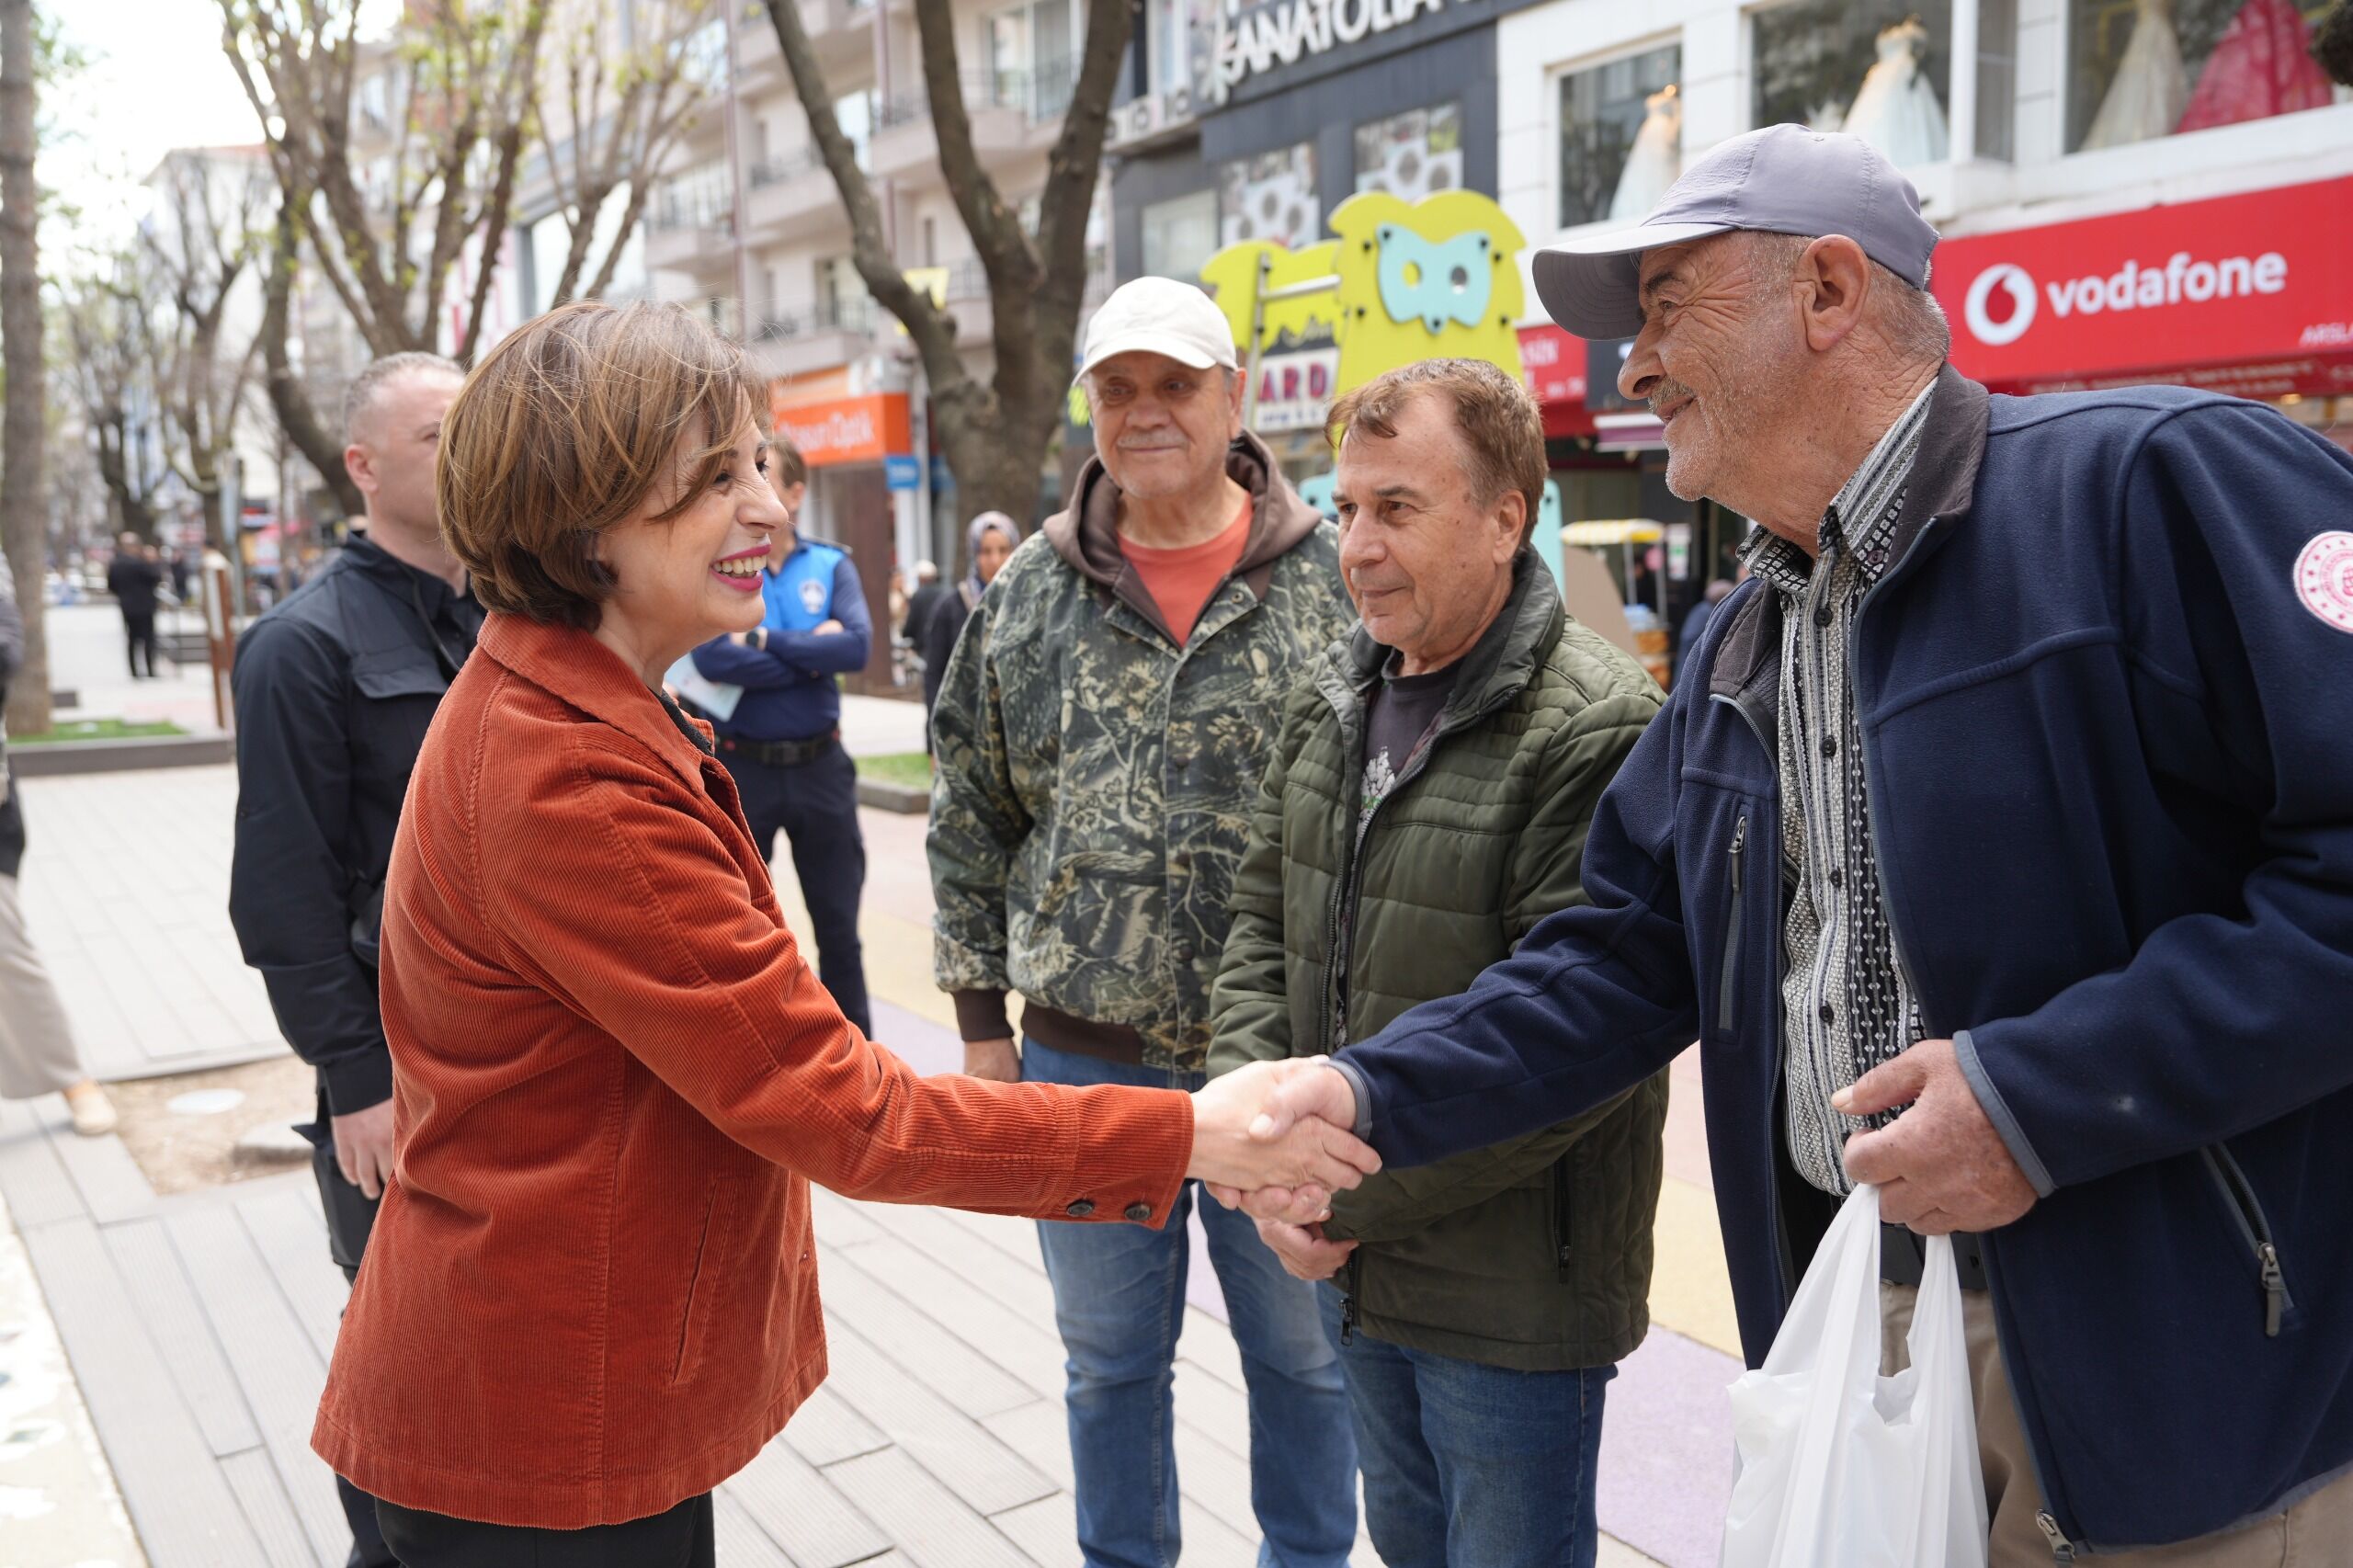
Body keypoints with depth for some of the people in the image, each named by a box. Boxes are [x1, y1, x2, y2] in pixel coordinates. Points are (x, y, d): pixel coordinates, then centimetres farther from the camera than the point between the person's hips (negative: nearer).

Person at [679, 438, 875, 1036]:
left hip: (820, 765, 2)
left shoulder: (831, 565, 1)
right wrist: (813, 656, -14)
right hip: (741, 767, -2)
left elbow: (858, 646, -15)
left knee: (839, 924, 13)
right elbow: (712, 657, -20)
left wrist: (765, 639, -18)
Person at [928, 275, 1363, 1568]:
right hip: (1082, 1058, 2)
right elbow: (969, 819, 7)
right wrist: (981, 1020, 5)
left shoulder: (1333, 581, -5)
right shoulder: (1028, 593, 2)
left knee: (1304, 1355, 17)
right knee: (1110, 1360, 19)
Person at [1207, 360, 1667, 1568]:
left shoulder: (1597, 732, -22)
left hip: (1513, 1296, -7)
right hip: (1351, 1262, 7)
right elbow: (1263, 925, 9)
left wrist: (1348, 1192, -19)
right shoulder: (1331, 698, 4)